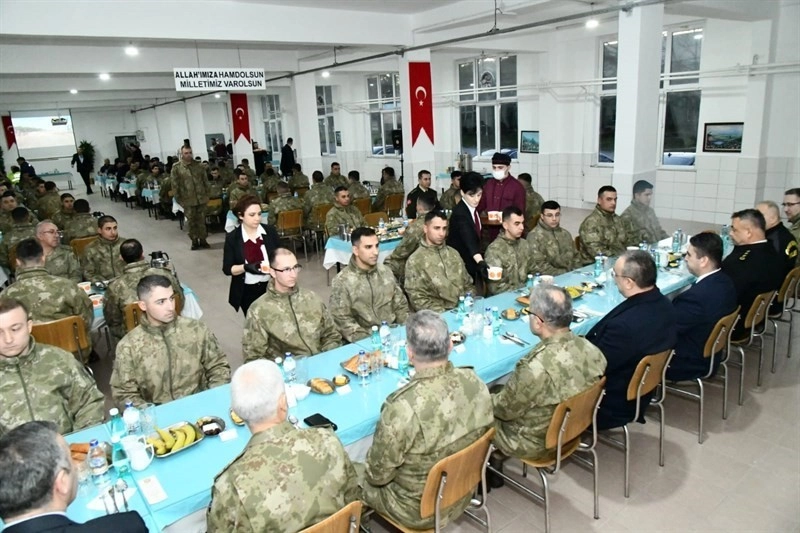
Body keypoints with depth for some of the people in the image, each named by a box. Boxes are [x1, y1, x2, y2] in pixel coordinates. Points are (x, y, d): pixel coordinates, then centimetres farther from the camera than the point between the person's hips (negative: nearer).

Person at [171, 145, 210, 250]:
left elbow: (205, 181, 9)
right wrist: (178, 199, -7)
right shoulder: (176, 167, -4)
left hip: (201, 198, 2)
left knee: (201, 220, 9)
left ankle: (203, 240, 19)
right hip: (188, 199, -2)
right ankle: (194, 241, 16)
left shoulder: (198, 165, 5)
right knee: (191, 221, 6)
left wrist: (207, 194, 4)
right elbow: (174, 184, -4)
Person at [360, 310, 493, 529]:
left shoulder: (402, 407, -37)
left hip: (417, 510, -5)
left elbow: (378, 474, -21)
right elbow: (484, 431, 1)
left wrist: (370, 471, 2)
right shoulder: (475, 383, -18)